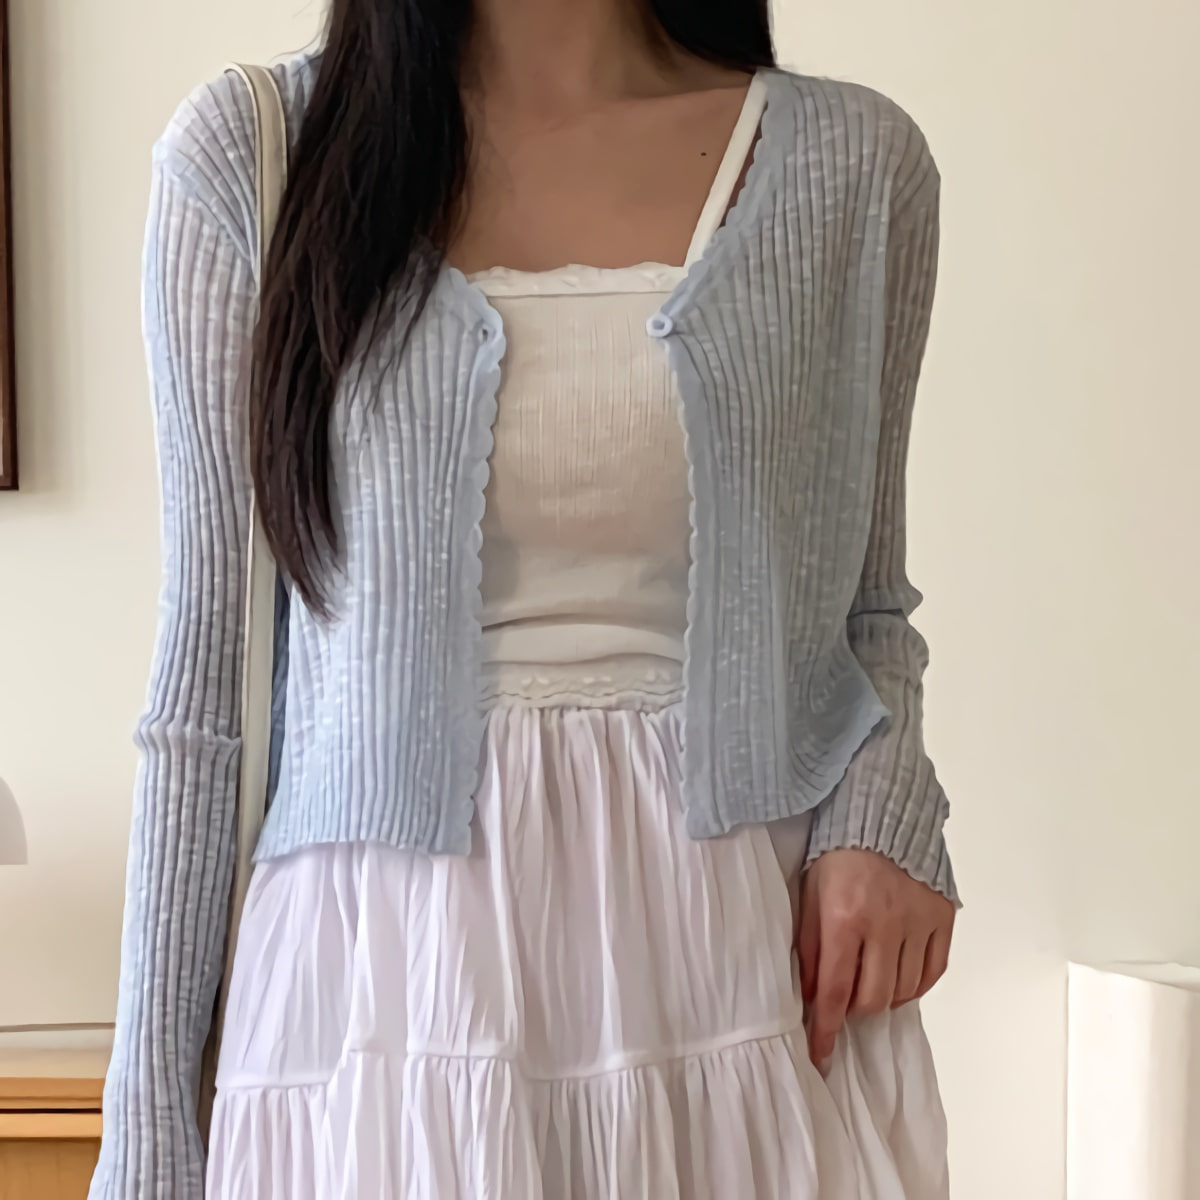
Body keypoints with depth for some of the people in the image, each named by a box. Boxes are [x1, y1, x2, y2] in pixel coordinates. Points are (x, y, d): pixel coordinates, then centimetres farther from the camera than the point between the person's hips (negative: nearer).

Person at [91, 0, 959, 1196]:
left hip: (743, 961, 2)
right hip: (393, 974, -1)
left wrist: (880, 818, -9)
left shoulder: (855, 163, 2)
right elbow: (207, 670, 0)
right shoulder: (245, 155, -2)